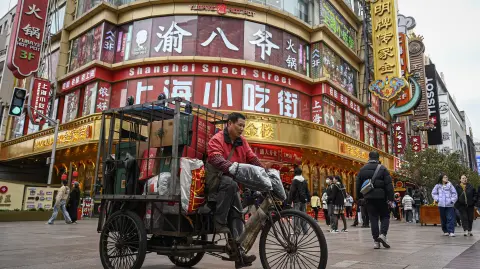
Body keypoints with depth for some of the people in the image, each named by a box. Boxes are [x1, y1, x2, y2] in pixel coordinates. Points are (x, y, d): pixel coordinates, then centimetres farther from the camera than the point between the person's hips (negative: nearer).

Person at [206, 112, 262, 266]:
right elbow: (217, 160, -30)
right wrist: (234, 168, -47)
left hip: (231, 181, 6)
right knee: (229, 183, -38)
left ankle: (239, 252, -4)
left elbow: (252, 159, 2)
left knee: (236, 214, -6)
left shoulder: (242, 142, 9)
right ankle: (219, 223, -27)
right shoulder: (217, 140, -12)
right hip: (216, 180, -6)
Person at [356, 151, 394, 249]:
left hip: (368, 197, 3)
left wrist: (359, 197, 19)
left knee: (373, 219, 6)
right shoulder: (382, 169, -2)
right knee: (385, 216, 11)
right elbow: (389, 184, -7)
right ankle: (383, 234, -9)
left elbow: (358, 185, 11)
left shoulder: (362, 169, 8)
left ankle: (376, 241, 5)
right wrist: (390, 198, -6)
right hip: (381, 197, -3)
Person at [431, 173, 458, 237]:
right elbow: (433, 193, 16)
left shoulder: (449, 185, 2)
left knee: (450, 218, -7)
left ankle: (451, 231, -5)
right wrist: (437, 199, 5)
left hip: (449, 205, -2)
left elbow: (454, 193, 4)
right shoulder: (438, 186, 5)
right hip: (441, 205, 2)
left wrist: (452, 200, -4)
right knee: (443, 219, 8)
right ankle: (445, 231, 19)